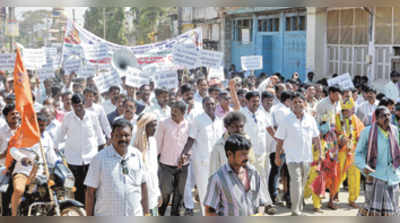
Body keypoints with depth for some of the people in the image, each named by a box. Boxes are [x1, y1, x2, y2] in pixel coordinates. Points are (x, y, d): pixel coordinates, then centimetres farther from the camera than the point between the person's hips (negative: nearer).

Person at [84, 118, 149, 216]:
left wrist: (146, 213, 9)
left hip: (134, 219, 3)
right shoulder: (99, 158, -9)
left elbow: (143, 186, 10)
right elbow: (90, 192, -6)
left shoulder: (137, 155, 2)